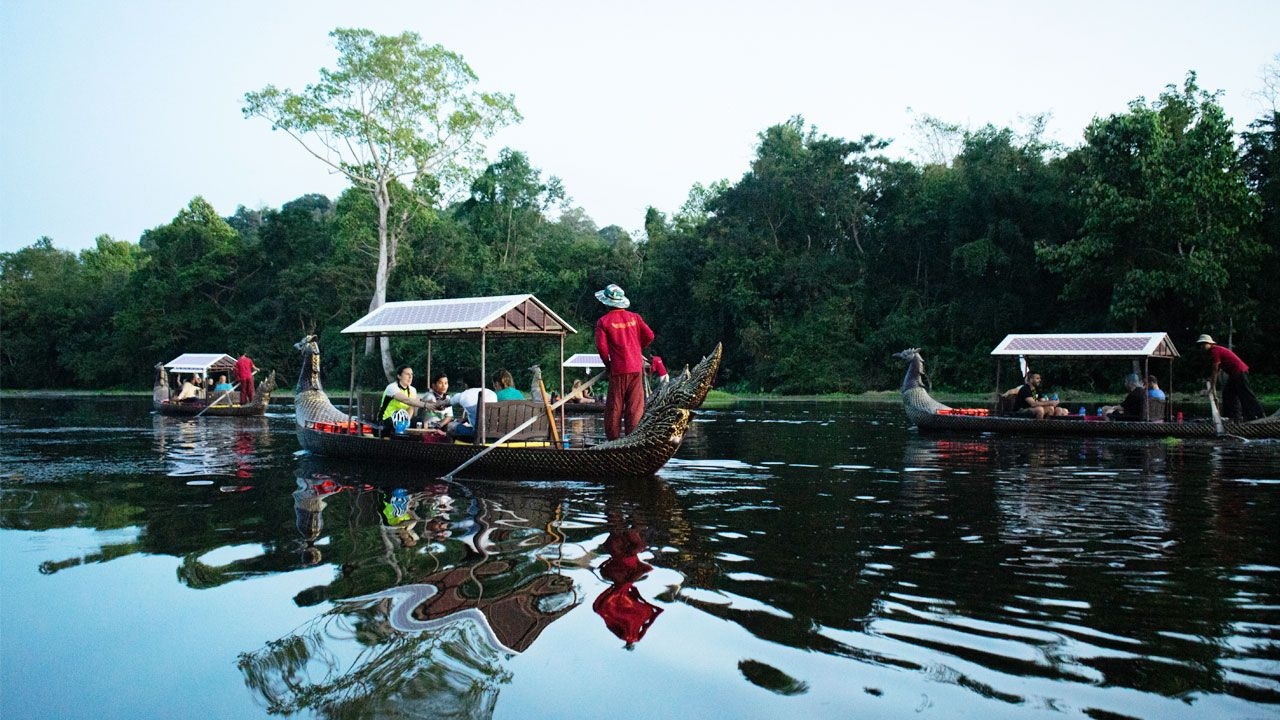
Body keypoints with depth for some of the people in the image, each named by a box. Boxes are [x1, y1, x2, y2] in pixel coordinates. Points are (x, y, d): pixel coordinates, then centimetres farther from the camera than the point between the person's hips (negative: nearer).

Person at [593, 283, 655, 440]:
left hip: (618, 370, -3)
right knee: (635, 406, 4)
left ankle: (613, 439, 8)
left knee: (614, 408, 5)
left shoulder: (603, 321, -4)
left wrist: (607, 363, 4)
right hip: (636, 367, 3)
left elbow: (601, 346, -11)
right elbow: (649, 336, 4)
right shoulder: (634, 317, 7)